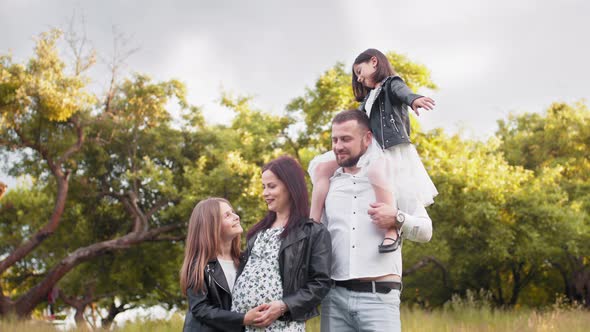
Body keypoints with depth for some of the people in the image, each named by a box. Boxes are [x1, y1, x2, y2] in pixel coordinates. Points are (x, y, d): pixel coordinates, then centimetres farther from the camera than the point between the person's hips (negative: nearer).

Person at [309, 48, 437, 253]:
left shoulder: (392, 84, 6)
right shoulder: (369, 98, 30)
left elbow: (403, 92, -18)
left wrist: (414, 99, -40)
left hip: (390, 150, -8)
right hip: (367, 151, 8)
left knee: (376, 172, -41)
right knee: (323, 167, -8)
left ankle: (392, 232, -44)